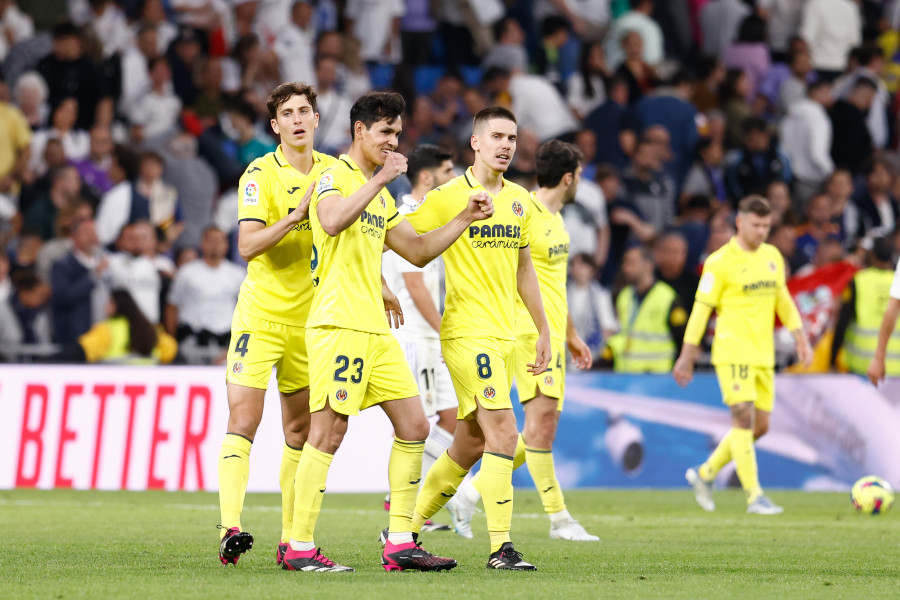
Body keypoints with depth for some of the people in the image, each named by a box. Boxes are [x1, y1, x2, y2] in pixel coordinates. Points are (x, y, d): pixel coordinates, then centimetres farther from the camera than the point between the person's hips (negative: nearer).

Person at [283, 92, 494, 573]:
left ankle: (400, 543, 9)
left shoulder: (378, 193, 22)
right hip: (337, 322, -9)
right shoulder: (335, 178, -5)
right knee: (328, 432, -10)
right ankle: (299, 548, -6)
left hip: (374, 329, 9)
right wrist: (380, 180, -25)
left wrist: (465, 219, 17)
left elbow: (418, 251, 26)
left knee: (414, 426, 6)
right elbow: (331, 222, -27)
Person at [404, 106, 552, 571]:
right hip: (468, 334, -7)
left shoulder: (519, 200, 12)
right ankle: (500, 548, -15)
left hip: (505, 337, 7)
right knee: (503, 432, -17)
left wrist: (544, 331, 20)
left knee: (470, 445, 11)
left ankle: (405, 531, 23)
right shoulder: (448, 197, -8)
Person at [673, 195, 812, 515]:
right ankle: (754, 496, -11)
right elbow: (701, 308, -6)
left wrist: (800, 338, 14)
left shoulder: (772, 257, 12)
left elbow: (783, 300, 22)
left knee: (759, 427, 7)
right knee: (744, 419, -12)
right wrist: (687, 355, -7)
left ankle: (705, 473, 22)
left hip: (763, 356, 7)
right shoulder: (720, 261, -7)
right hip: (733, 353, -7)